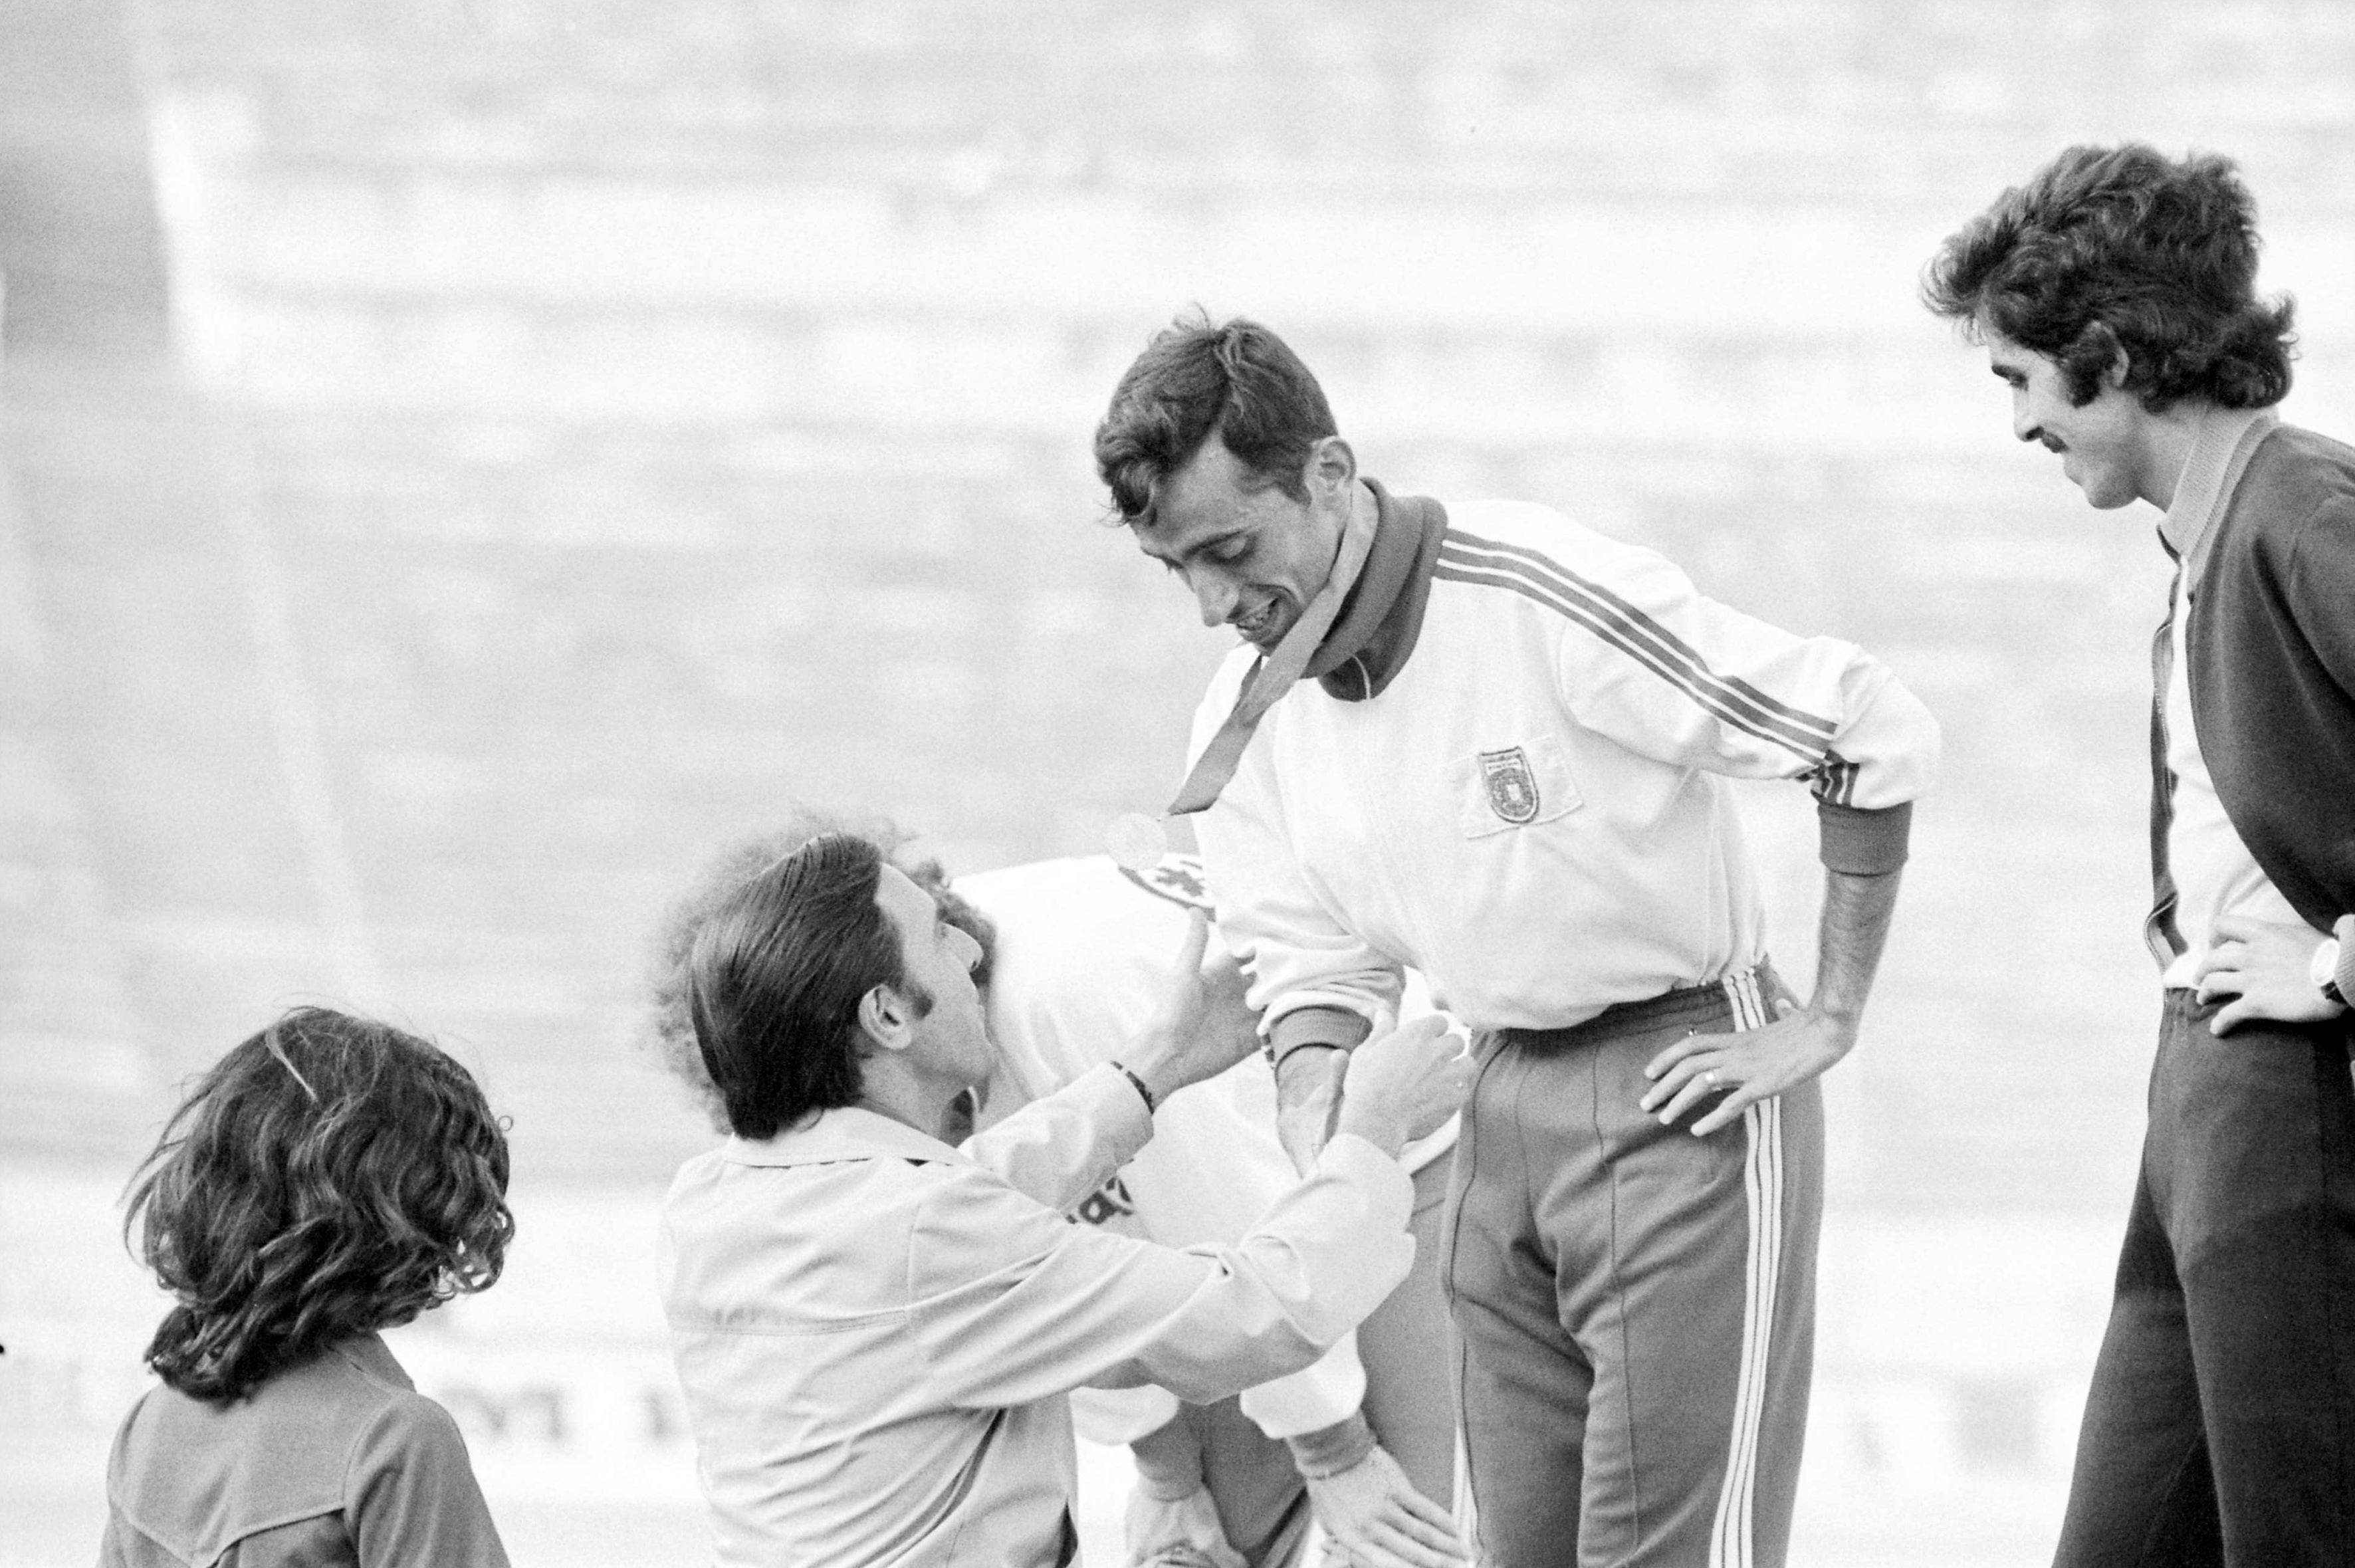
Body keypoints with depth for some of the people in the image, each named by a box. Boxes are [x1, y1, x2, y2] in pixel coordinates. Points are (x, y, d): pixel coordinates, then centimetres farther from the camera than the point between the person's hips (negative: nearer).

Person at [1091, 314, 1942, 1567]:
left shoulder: (1543, 601, -21)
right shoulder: (1252, 714, 1)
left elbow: (1877, 734, -16)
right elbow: (1313, 967, 11)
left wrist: (1827, 1021, -12)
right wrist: (1317, 1177, -8)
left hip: (1685, 1078, -7)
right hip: (1501, 1098, 7)